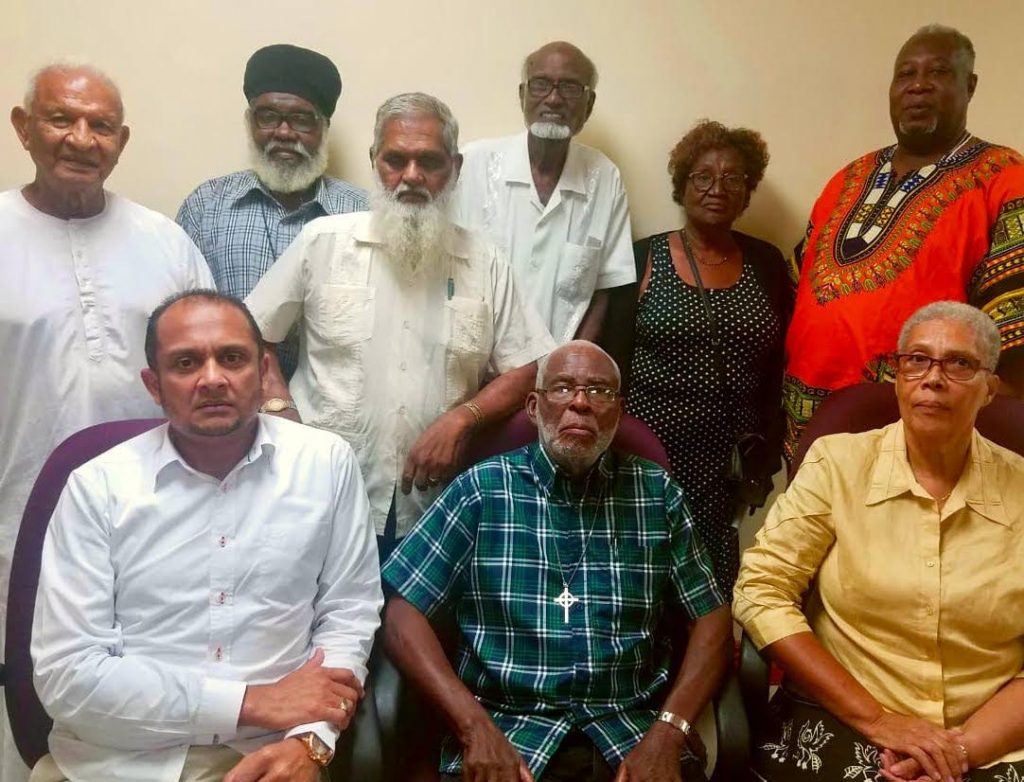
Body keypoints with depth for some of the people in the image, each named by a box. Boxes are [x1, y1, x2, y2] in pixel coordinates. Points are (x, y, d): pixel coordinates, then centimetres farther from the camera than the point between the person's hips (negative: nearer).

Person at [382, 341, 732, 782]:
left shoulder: (657, 493, 7)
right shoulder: (482, 489, 2)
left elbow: (712, 618, 6)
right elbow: (403, 614, -1)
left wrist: (668, 732, -8)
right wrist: (474, 726, -13)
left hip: (632, 729, 2)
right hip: (506, 729, -1)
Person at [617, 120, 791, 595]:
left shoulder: (766, 263, 9)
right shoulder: (643, 258, 0)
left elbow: (778, 370, 11)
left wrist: (767, 459, 7)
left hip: (728, 466, 2)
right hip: (649, 454, -2)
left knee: (714, 595, -2)